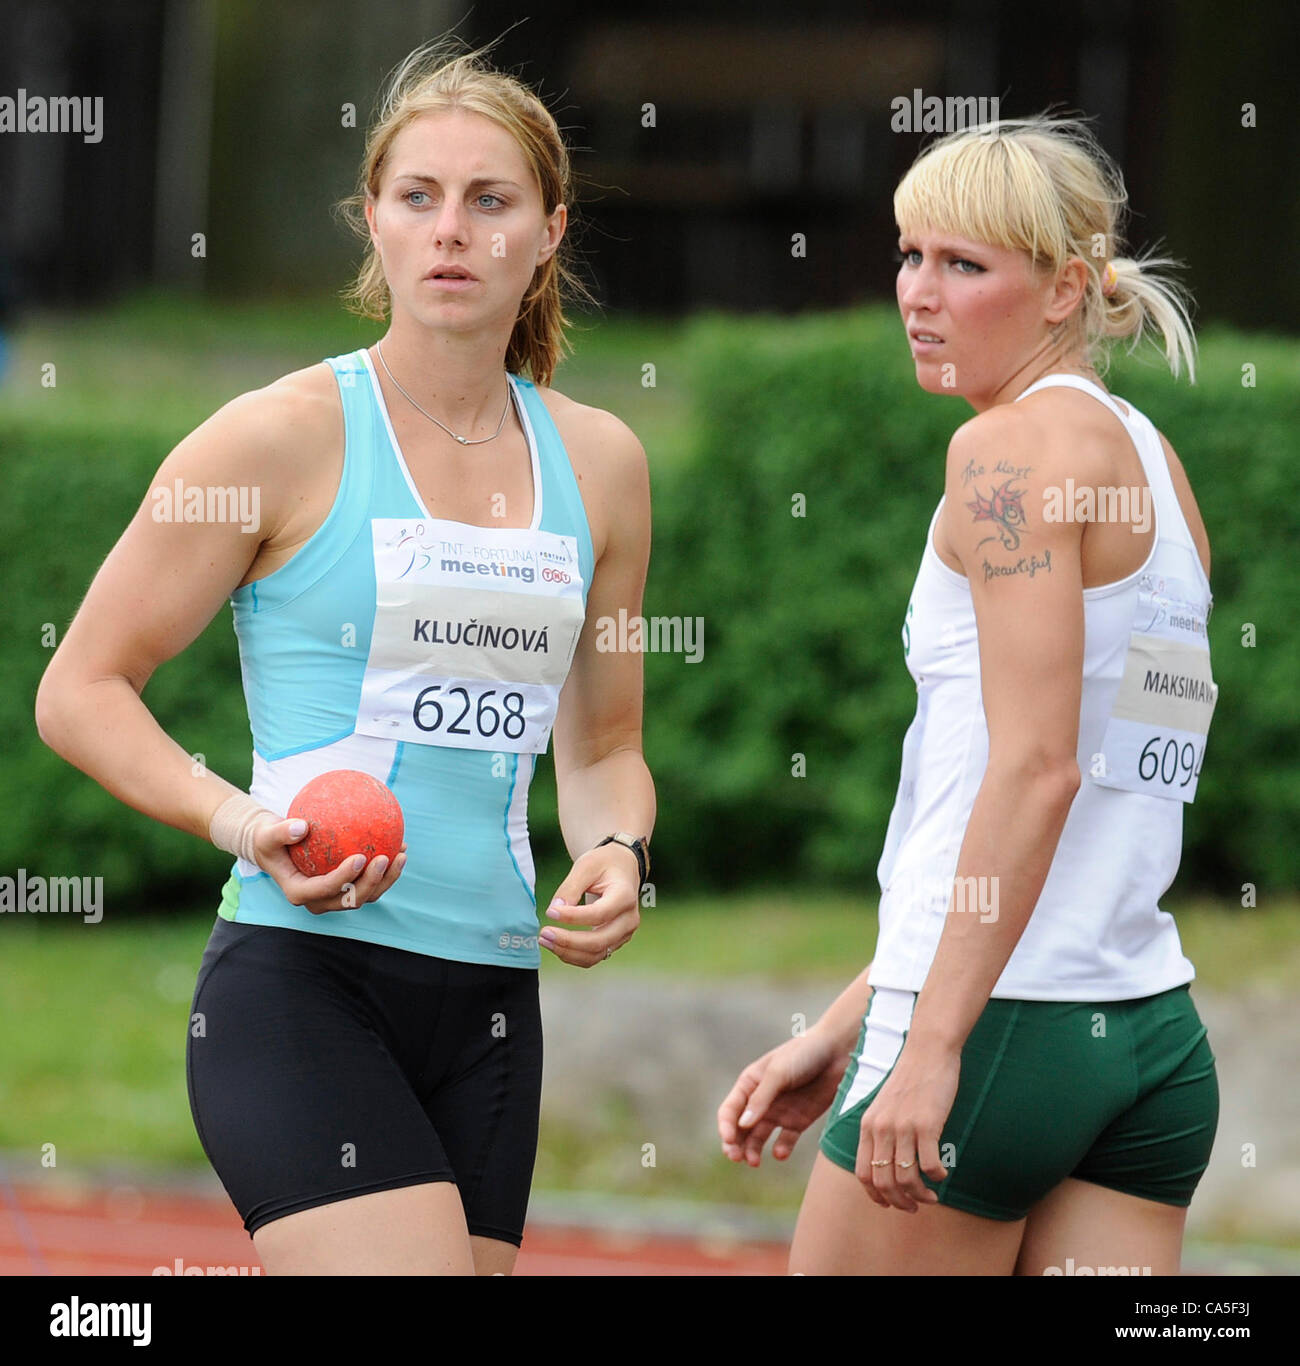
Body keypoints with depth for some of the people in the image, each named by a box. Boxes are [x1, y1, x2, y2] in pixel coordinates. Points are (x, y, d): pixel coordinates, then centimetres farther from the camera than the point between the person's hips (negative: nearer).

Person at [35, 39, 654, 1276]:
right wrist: (246, 825, -16)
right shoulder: (283, 438, -4)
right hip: (298, 983, -6)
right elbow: (80, 690, -1)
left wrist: (617, 852, 1)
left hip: (488, 1004, 6)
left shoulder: (598, 463, 12)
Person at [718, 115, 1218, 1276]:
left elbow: (1037, 768, -18)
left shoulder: (1016, 445, -8)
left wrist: (932, 1043, -20)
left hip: (1004, 1022, -8)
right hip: (1155, 1038, 8)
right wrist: (843, 1031, 23)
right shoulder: (1150, 460, 18)